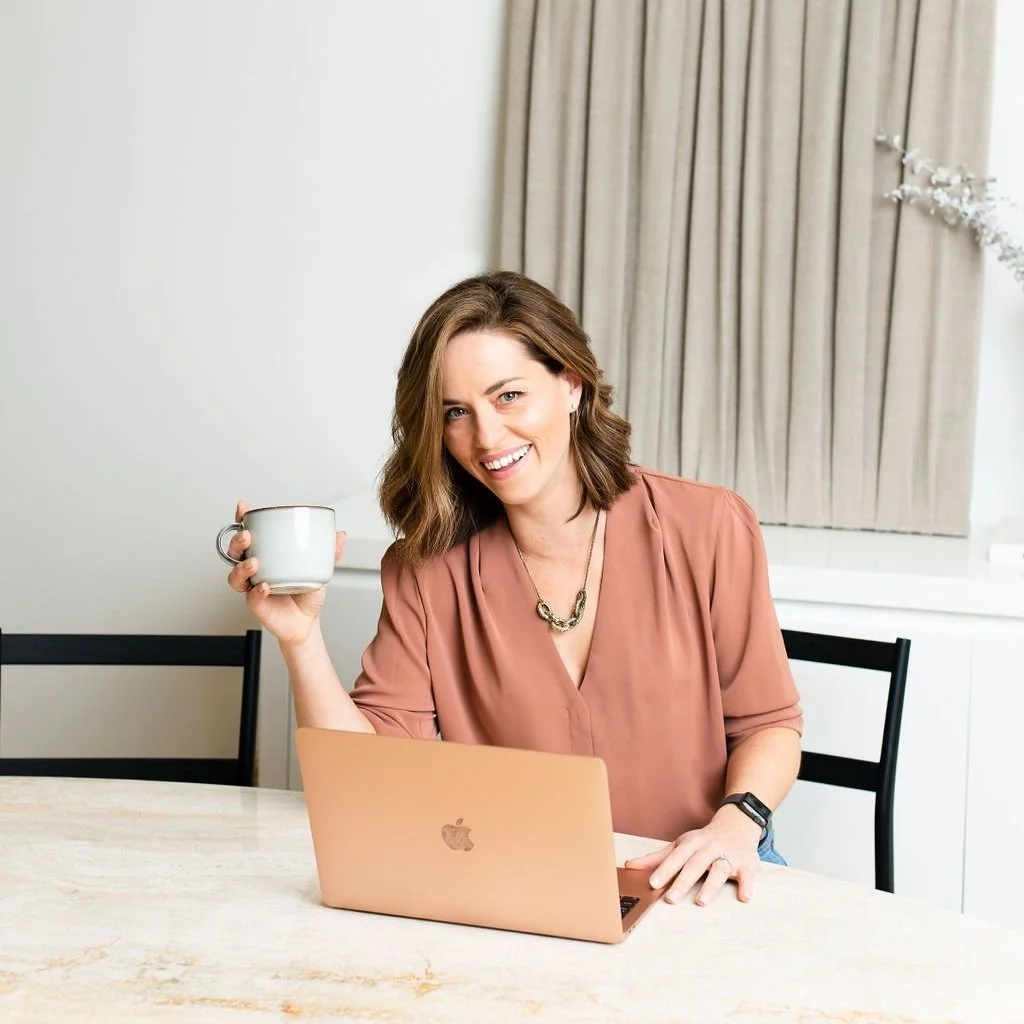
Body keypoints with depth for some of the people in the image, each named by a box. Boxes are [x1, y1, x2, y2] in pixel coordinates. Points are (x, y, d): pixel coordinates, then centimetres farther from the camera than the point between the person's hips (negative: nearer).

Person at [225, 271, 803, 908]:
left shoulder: (708, 528, -5)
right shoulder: (425, 568, 0)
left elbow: (768, 724, 2)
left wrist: (737, 821, -17)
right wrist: (301, 639, -19)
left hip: (694, 884, -1)